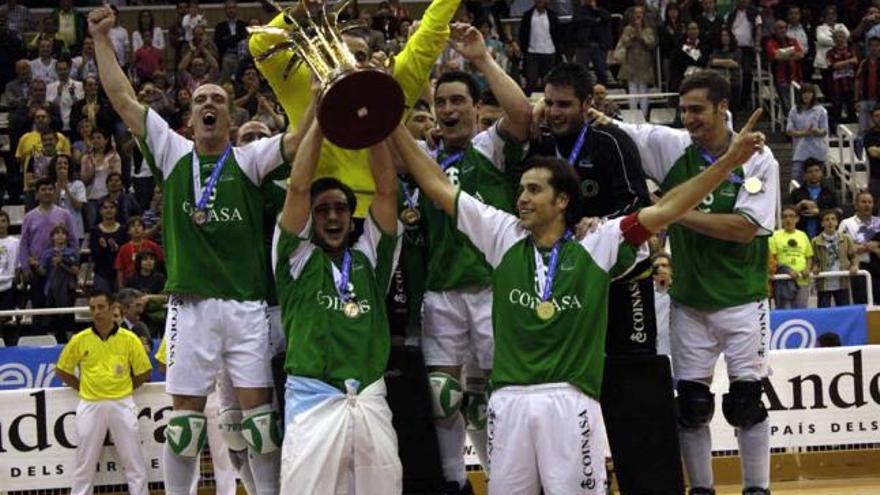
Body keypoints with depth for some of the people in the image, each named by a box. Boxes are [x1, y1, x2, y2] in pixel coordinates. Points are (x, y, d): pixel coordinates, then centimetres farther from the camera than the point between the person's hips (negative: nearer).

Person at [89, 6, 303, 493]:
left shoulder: (249, 159, 5)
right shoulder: (173, 153, 8)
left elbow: (300, 138, -8)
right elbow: (122, 98, 6)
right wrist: (102, 39, 4)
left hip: (247, 305, 0)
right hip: (191, 304, 1)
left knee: (260, 412, 0)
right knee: (185, 416, 3)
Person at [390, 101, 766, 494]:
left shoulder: (595, 249, 4)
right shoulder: (504, 239, 12)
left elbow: (665, 209, -2)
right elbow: (438, 186, 14)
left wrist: (729, 161, -10)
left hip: (570, 401, -3)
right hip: (509, 399, 3)